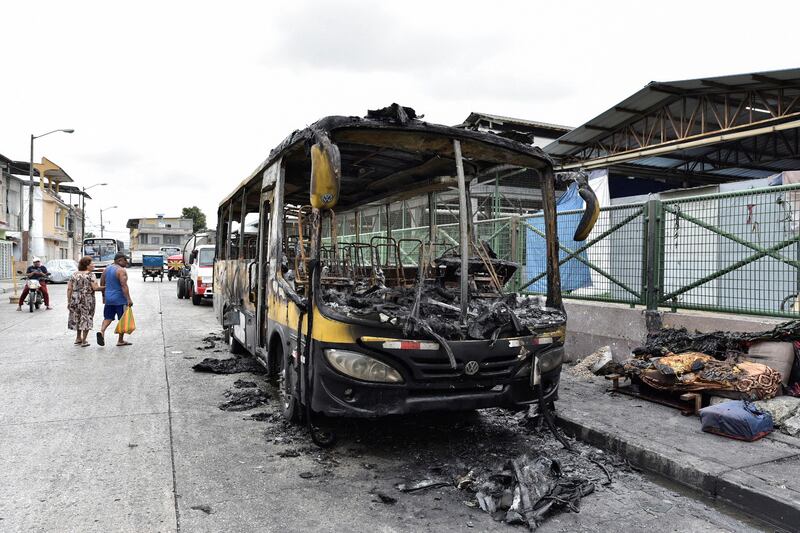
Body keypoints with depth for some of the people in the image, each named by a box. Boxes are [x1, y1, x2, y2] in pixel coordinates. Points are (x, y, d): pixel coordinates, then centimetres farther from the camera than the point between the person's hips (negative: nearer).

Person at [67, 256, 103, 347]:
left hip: (75, 299, 5)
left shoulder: (75, 274, 7)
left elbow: (69, 288, 5)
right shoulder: (90, 274, -9)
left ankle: (78, 338, 28)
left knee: (77, 318, 20)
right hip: (87, 300, -5)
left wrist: (69, 301, 10)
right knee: (86, 319, 5)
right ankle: (83, 341, 9)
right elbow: (95, 288, -17)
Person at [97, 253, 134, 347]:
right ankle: (120, 340, 10)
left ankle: (101, 331, -10)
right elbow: (124, 286, -22)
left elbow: (102, 284, 16)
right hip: (120, 299, -7)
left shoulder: (106, 269, 10)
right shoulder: (121, 270, -14)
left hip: (108, 298, 7)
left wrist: (104, 296, 25)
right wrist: (129, 299, -23)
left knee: (108, 317, 16)